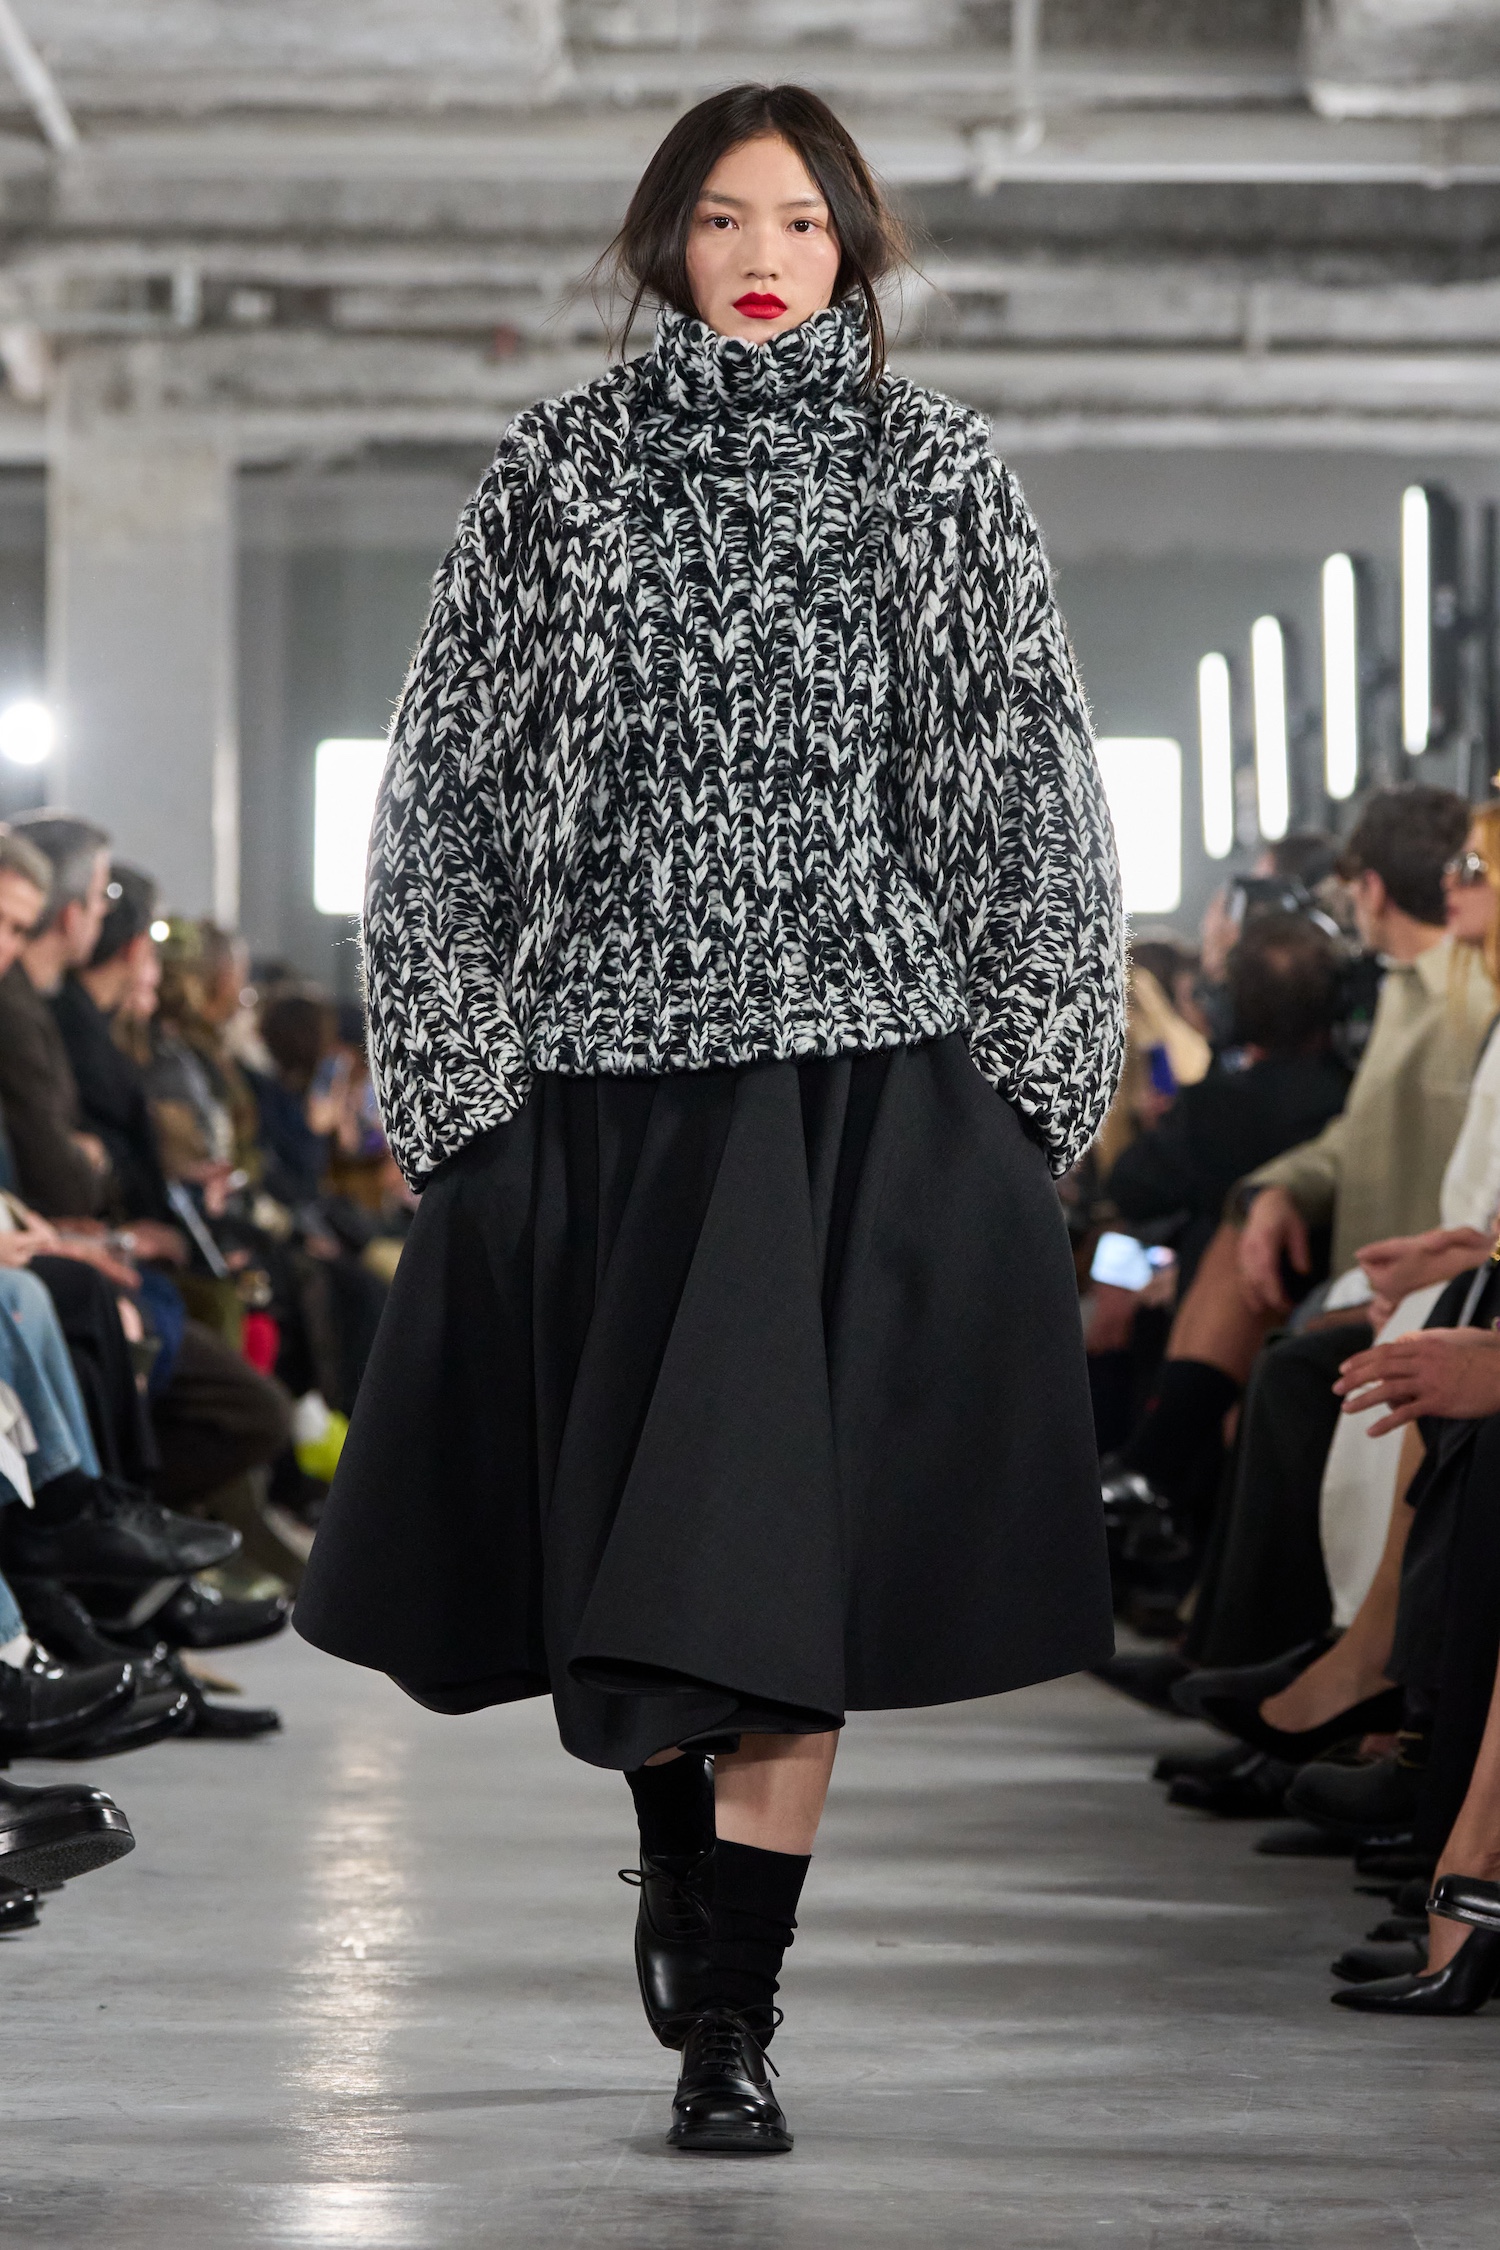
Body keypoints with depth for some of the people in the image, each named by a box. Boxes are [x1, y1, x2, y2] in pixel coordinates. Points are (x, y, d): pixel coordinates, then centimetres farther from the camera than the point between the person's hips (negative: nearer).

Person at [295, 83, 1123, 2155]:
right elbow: (455, 776, 7)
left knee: (781, 1534, -6)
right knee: (625, 1526, 9)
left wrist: (1028, 1079, 0)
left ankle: (732, 2013, -3)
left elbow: (1028, 793, 7)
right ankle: (677, 1844, 37)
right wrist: (460, 1061, 0)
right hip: (607, 1067, 2)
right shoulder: (563, 471, 7)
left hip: (860, 1073, -1)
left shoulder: (939, 474, 6)